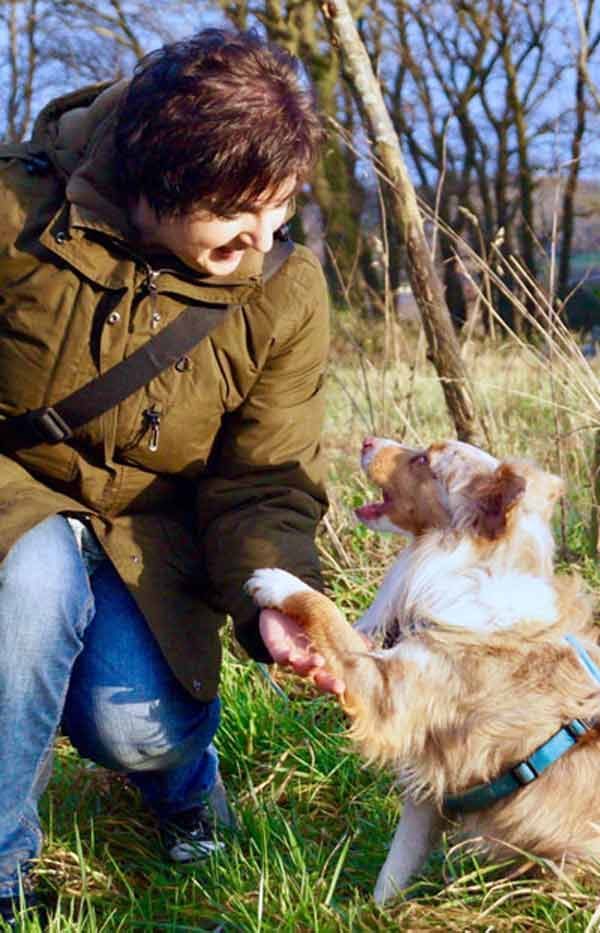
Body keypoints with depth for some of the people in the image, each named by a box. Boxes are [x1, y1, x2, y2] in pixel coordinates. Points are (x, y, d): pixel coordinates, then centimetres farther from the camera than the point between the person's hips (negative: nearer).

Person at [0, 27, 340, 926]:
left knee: (134, 726, -24)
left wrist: (272, 601, -29)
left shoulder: (285, 289, -13)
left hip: (145, 529, 1)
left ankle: (182, 772, 20)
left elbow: (265, 486, -10)